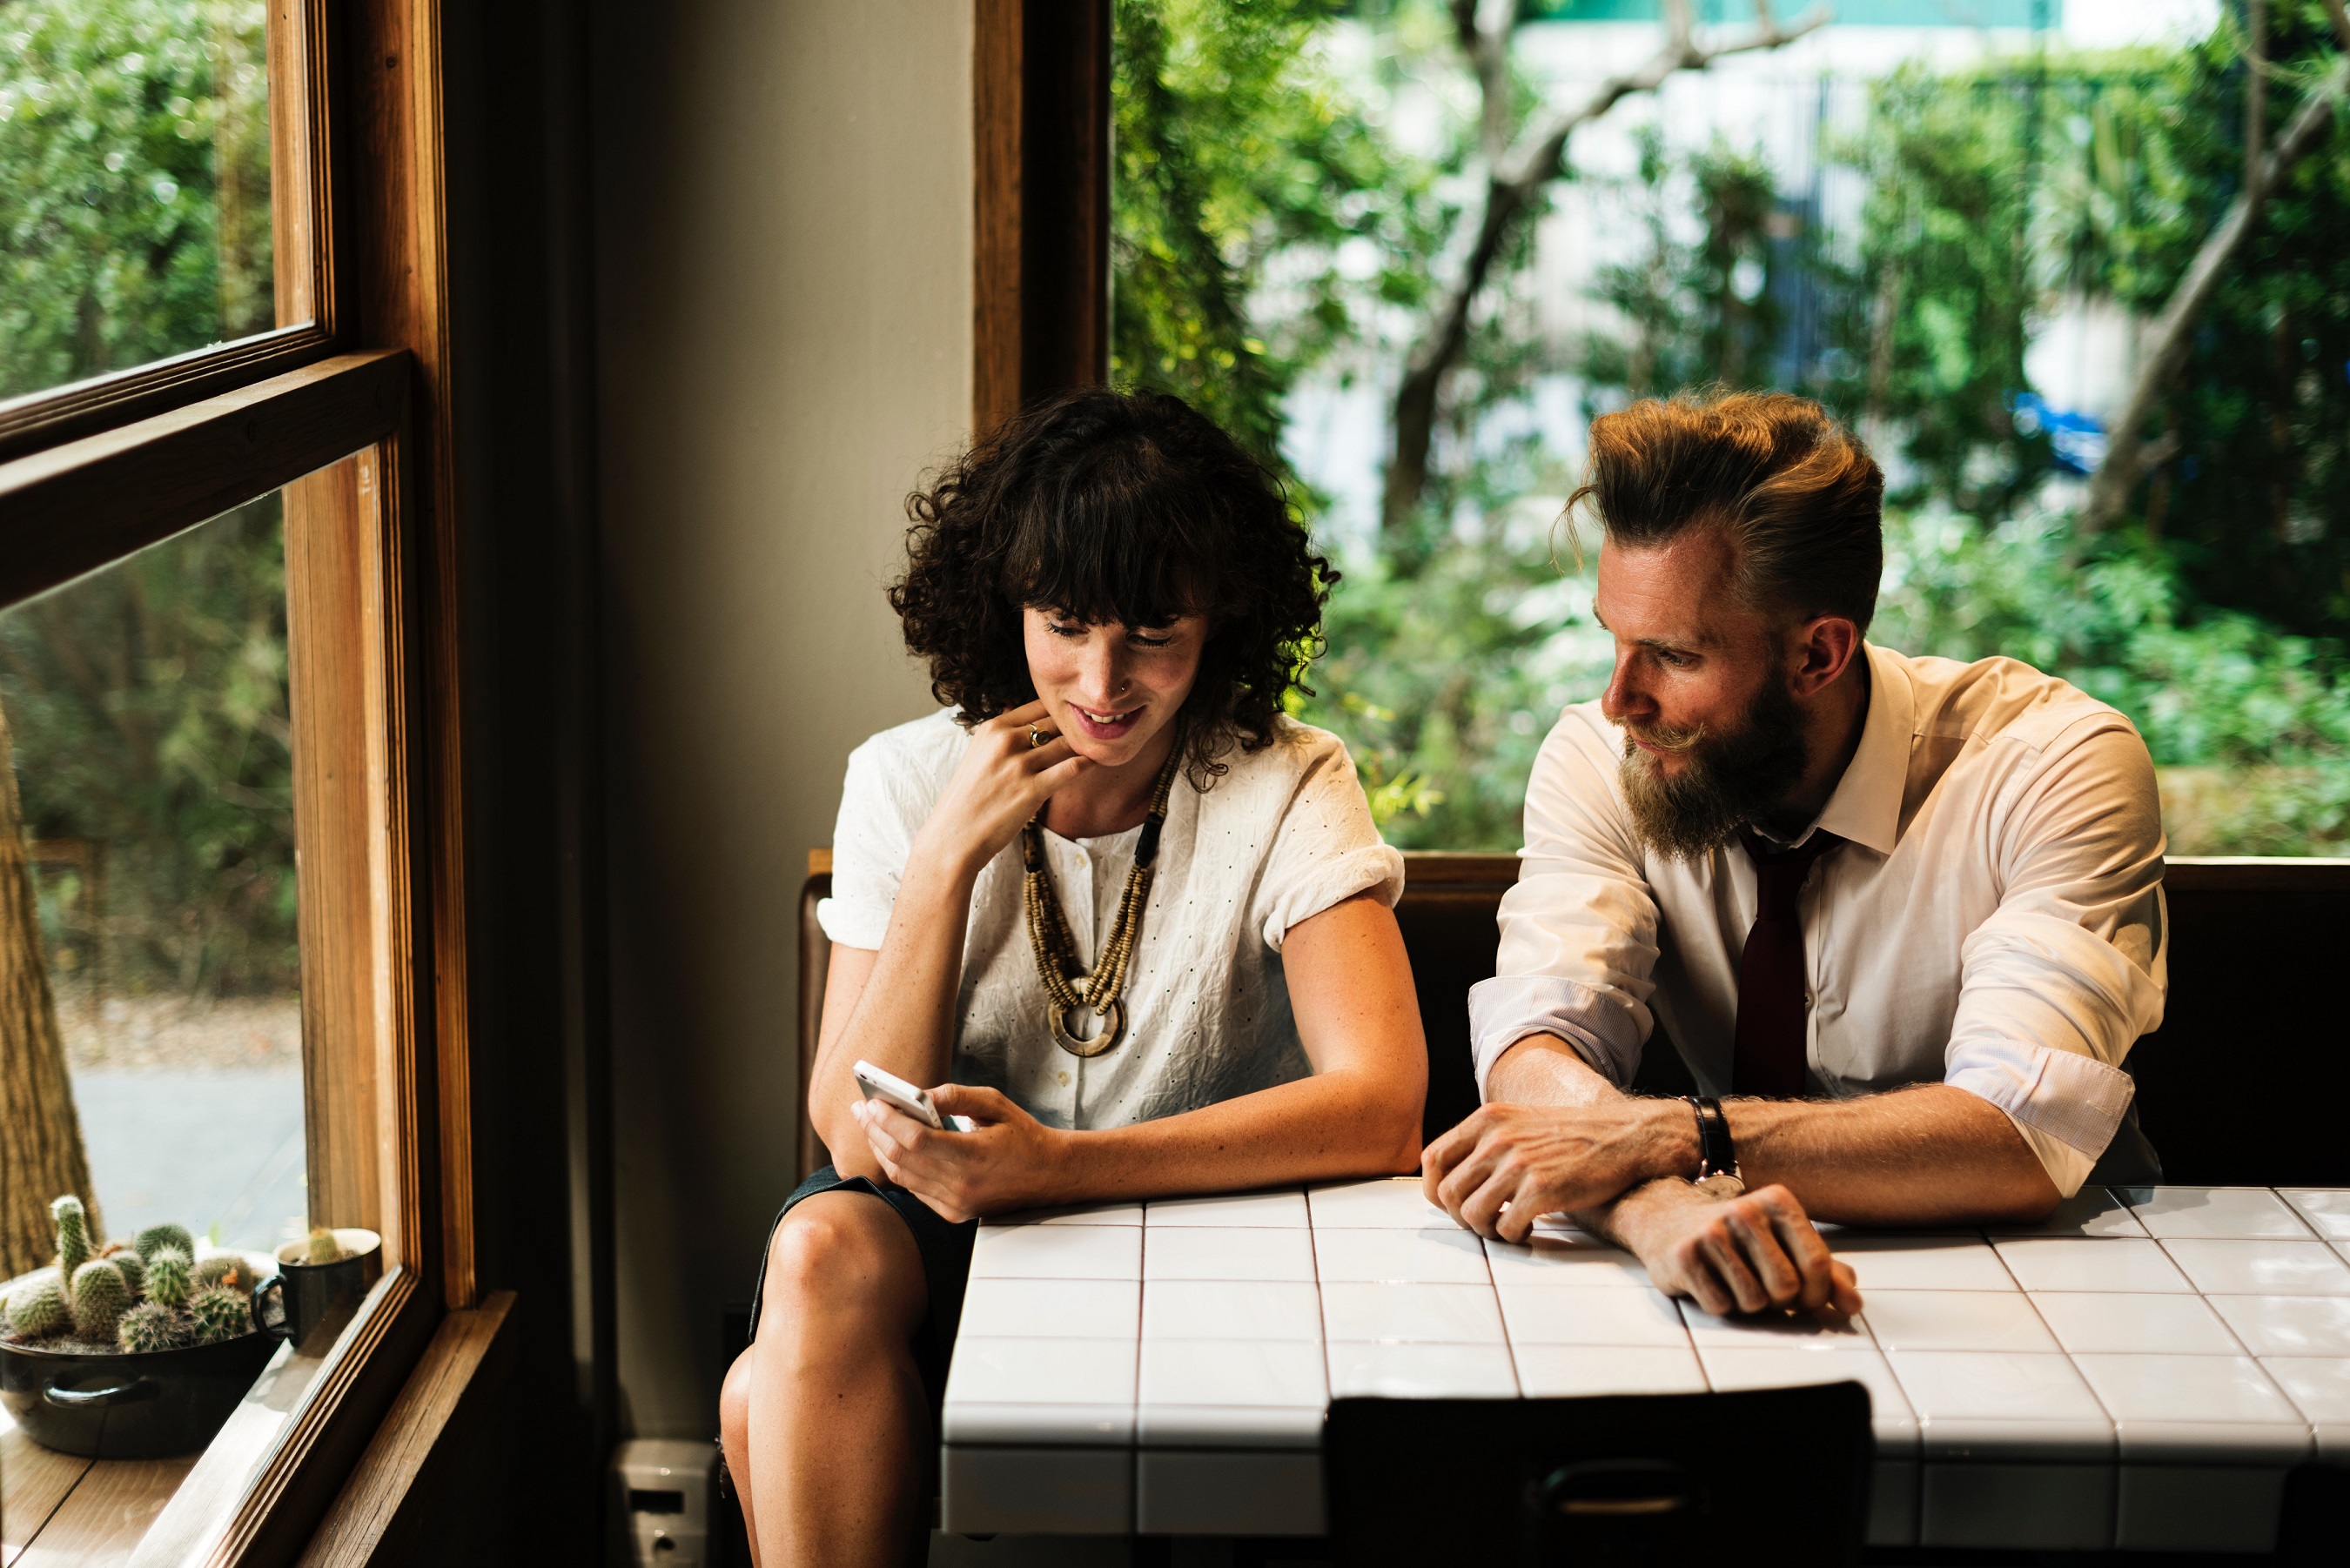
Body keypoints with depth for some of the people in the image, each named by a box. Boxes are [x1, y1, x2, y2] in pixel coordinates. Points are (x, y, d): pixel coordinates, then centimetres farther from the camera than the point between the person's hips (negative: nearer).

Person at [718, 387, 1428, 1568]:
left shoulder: (1284, 792, -7)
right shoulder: (903, 784, 0)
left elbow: (1381, 1106, -22)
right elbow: (857, 1137, -7)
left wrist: (1059, 1163, -32)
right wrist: (947, 857, -17)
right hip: (936, 1246, 4)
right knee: (820, 1249, -32)